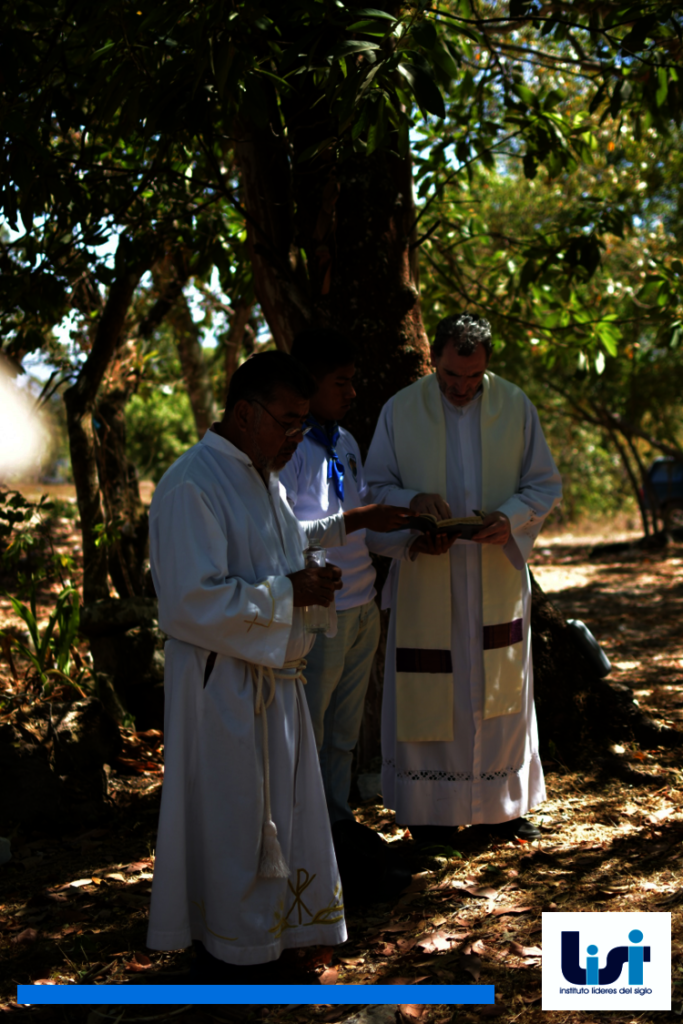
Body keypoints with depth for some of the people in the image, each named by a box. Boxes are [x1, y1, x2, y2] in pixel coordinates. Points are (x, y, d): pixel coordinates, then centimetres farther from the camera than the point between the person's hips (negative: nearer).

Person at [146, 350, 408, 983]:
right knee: (235, 833, 2)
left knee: (278, 823, 18)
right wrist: (290, 591, -20)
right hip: (225, 688, -10)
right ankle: (234, 967, 17)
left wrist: (350, 524, 28)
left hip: (274, 681, 10)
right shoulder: (192, 485, -20)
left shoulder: (262, 477, 13)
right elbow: (191, 603, -27)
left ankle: (267, 946, 33)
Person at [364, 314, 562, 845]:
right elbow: (376, 487, 3)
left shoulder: (516, 406, 1)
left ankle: (504, 802, 22)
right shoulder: (400, 410, -2)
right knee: (427, 694, 2)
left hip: (498, 577, 1)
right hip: (426, 579, -1)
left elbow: (546, 484, 4)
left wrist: (510, 517, -15)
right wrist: (414, 500, -18)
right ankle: (430, 807, 16)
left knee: (501, 691, 8)